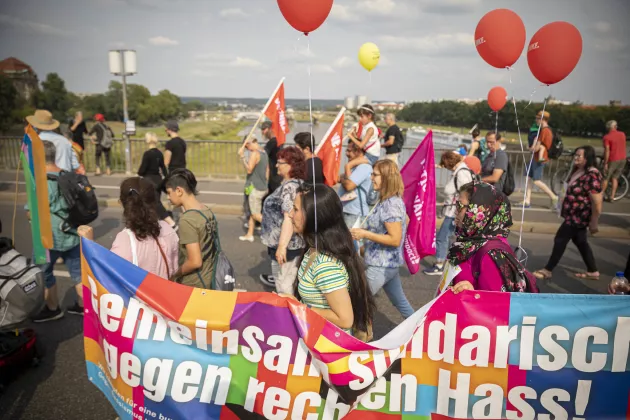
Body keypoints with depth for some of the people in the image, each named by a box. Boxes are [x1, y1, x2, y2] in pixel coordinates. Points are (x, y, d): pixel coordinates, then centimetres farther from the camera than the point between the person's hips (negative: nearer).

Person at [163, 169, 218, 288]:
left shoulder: (187, 220, -22)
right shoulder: (208, 212, 1)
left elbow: (195, 262, -23)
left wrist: (174, 275, -7)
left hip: (193, 285, -7)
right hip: (210, 279, 7)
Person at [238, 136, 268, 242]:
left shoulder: (254, 154, -16)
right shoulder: (264, 153, 11)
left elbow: (249, 169, -24)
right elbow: (267, 171, 17)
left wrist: (242, 157, -18)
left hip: (255, 188, -9)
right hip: (263, 188, 9)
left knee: (256, 214, -3)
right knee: (252, 212, 15)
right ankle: (249, 234, 21)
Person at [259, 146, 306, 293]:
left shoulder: (289, 186, -21)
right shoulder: (298, 183, 10)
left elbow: (289, 219, -28)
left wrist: (281, 246, -29)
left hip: (286, 243, -10)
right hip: (294, 242, 10)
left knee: (283, 283, 3)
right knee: (285, 278, 23)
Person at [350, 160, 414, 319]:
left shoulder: (390, 204, -22)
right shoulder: (394, 200, 7)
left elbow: (395, 239, -25)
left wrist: (365, 234, -22)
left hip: (381, 266, -10)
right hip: (389, 263, 10)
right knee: (401, 303, 22)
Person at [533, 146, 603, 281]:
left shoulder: (592, 176, -25)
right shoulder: (578, 170, 5)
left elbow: (597, 203, -24)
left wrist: (593, 223, -20)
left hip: (579, 216, -10)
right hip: (575, 214, 10)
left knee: (560, 240, -1)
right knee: (580, 241, 18)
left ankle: (547, 270, 11)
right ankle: (592, 271, 30)